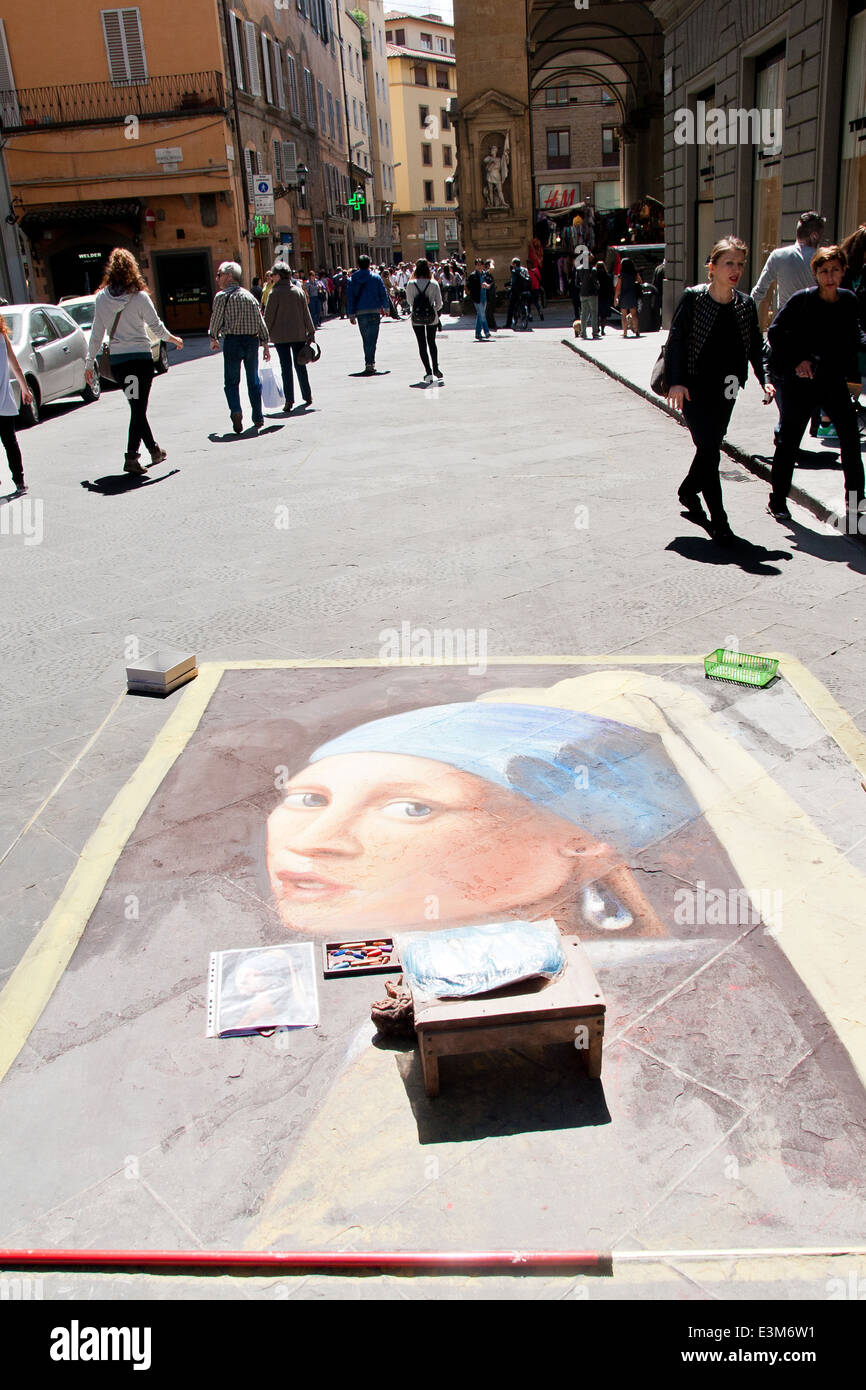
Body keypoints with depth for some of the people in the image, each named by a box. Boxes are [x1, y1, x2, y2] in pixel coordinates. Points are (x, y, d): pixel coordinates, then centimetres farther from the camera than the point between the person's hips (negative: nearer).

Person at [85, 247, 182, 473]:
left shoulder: (101, 298, 1)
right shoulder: (140, 297, -9)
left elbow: (97, 333, 4)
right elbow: (156, 326, -2)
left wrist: (90, 363, 11)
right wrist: (173, 338, 18)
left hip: (116, 360, 4)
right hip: (141, 357, -4)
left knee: (137, 407, 17)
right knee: (139, 408, -2)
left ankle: (153, 449, 25)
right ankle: (131, 457, -8)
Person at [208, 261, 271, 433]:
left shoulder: (221, 296, -5)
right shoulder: (249, 296, 8)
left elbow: (216, 320, -3)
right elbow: (261, 322, 8)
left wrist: (213, 339, 14)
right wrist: (265, 344, 13)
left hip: (232, 341, -4)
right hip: (252, 340, 4)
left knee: (231, 380, 4)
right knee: (253, 380, 12)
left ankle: (236, 410, -19)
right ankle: (258, 417, 14)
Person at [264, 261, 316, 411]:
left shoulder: (274, 293, -10)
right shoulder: (299, 291, 2)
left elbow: (268, 317, -9)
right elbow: (306, 313, 6)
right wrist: (311, 331, 12)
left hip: (280, 336, -3)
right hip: (299, 334, 4)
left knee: (286, 367, 0)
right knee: (300, 365, 14)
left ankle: (289, 400, -5)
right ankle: (307, 396, 22)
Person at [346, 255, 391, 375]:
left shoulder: (352, 280, 3)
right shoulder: (376, 278, -1)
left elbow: (350, 297, 2)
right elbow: (383, 293, 3)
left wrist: (351, 314, 6)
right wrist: (386, 308, 17)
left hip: (360, 313, 2)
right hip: (374, 311, -2)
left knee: (366, 339, 14)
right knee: (372, 339, -2)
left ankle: (369, 363, 18)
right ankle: (370, 363, -12)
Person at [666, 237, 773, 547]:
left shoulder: (746, 305, 5)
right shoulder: (693, 298, -7)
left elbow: (756, 346, 9)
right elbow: (676, 340, -8)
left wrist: (765, 379, -4)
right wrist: (676, 382, -16)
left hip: (725, 390, 5)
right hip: (694, 387, -5)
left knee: (710, 448, 13)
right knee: (709, 451, -10)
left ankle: (688, 491, 41)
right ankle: (718, 521, -5)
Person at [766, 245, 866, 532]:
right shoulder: (802, 300, -9)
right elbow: (776, 331, -7)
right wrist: (797, 360, -14)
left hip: (835, 379, 4)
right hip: (802, 380, -4)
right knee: (789, 440, 5)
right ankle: (777, 500, 21)